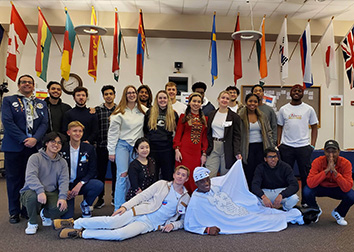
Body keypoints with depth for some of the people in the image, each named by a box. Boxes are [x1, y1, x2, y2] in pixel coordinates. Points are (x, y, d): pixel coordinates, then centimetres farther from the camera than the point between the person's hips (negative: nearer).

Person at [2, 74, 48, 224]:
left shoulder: (41, 103, 15)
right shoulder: (9, 101, 6)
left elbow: (44, 123, 5)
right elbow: (7, 121, -6)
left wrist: (35, 138, -12)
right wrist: (23, 139, -13)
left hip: (34, 146, 2)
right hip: (14, 147, -2)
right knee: (14, 179, 4)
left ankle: (27, 210, 18)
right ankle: (14, 212, 16)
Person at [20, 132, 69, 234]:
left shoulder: (62, 162, 11)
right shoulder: (35, 158, -2)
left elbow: (64, 181, 0)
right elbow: (31, 176, -18)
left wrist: (62, 197, -19)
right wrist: (40, 190, -36)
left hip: (51, 193, 3)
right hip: (32, 191, -2)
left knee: (62, 208, -26)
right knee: (33, 196, -38)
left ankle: (45, 214, 13)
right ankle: (32, 222, -6)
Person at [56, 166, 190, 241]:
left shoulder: (186, 199, 10)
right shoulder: (161, 184, 6)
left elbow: (183, 219, 18)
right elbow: (142, 196, 4)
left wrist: (173, 225, -3)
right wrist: (125, 206, -7)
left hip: (148, 224, 0)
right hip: (138, 212, 1)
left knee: (120, 234, -27)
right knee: (110, 222, -25)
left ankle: (81, 233, -17)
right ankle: (75, 223, -9)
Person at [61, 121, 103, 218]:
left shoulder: (89, 148, -2)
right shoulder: (62, 148, -5)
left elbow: (93, 170, -3)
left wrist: (80, 184, -17)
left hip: (81, 184, 2)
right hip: (66, 185, -1)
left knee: (99, 185, -29)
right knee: (66, 217, -16)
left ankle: (85, 204, 2)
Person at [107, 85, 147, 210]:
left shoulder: (143, 110, 7)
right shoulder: (120, 112, -2)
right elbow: (113, 132, -2)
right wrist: (111, 151, -5)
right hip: (122, 144, -3)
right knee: (122, 175, -8)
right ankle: (119, 208, -1)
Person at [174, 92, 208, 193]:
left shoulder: (204, 119, 14)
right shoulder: (184, 117, 6)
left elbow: (205, 138, 13)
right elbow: (178, 135, 3)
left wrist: (204, 154, 6)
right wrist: (177, 150, -8)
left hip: (197, 153, 2)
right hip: (184, 151, -2)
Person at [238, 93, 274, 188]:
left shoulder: (261, 116, 10)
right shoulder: (241, 116, -3)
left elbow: (268, 131, 16)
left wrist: (270, 146, 6)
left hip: (261, 147, 4)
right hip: (248, 148, -3)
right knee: (248, 174, 1)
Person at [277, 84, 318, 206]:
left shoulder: (309, 109, 6)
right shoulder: (283, 109, 8)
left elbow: (314, 127, 9)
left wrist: (312, 145, 0)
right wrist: (278, 143, 4)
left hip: (304, 146, 0)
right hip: (286, 146, 1)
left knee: (306, 175, 4)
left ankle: (305, 201, 18)